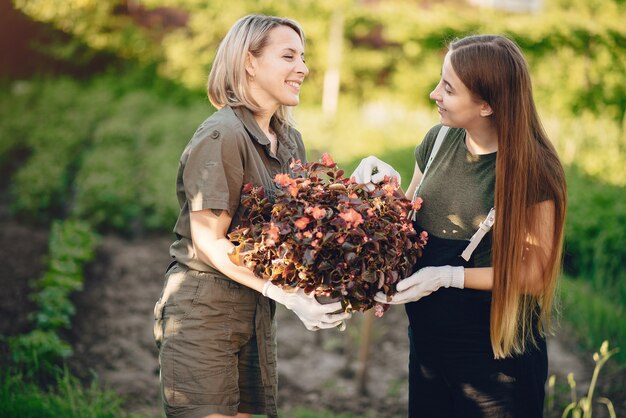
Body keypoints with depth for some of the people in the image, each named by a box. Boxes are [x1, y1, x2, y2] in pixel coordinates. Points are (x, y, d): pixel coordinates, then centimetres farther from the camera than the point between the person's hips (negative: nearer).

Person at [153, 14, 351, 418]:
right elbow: (209, 242, -18)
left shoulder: (290, 140, 9)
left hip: (257, 310, 7)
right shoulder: (222, 136, -15)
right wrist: (287, 295, -23)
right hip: (204, 308, -7)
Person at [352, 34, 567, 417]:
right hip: (429, 338, 6)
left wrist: (450, 276, -20)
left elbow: (537, 275, -14)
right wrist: (387, 182, -7)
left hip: (496, 349, -6)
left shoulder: (532, 170, -17)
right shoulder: (440, 140, -1)